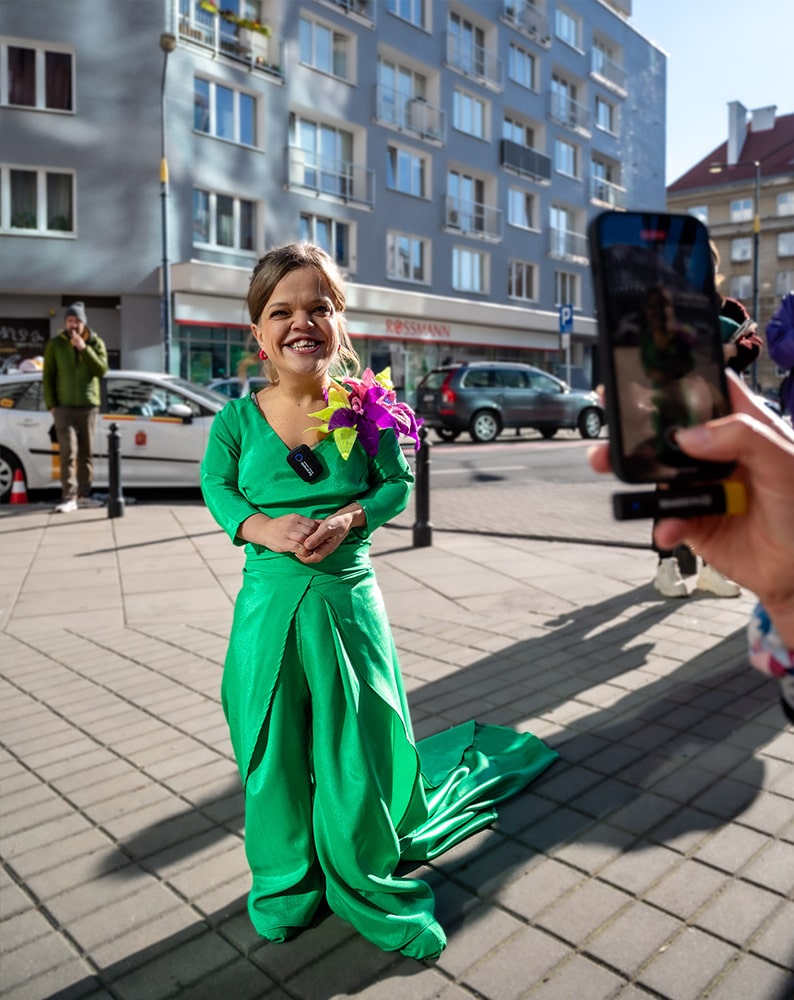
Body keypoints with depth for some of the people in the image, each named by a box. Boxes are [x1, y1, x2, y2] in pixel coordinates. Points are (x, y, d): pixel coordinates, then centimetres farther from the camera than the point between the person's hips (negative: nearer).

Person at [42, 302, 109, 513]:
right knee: (68, 451, -11)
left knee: (86, 453, 8)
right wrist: (51, 404, -3)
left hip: (88, 406, 2)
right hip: (64, 407, -2)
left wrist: (84, 348, -17)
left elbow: (101, 370, -8)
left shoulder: (96, 343, 6)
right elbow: (47, 376, 4)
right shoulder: (55, 345, 3)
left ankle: (84, 493, 19)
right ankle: (68, 497, -12)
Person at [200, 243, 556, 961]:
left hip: (348, 601, -1)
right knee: (276, 749, 14)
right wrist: (265, 527, -16)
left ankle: (370, 882, 36)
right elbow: (217, 487, 4)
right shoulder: (239, 418, -4)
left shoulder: (366, 409, -5)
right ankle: (288, 882, 40)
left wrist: (347, 518, -18)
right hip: (270, 603, 1)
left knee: (357, 746, 10)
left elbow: (397, 484, 1)